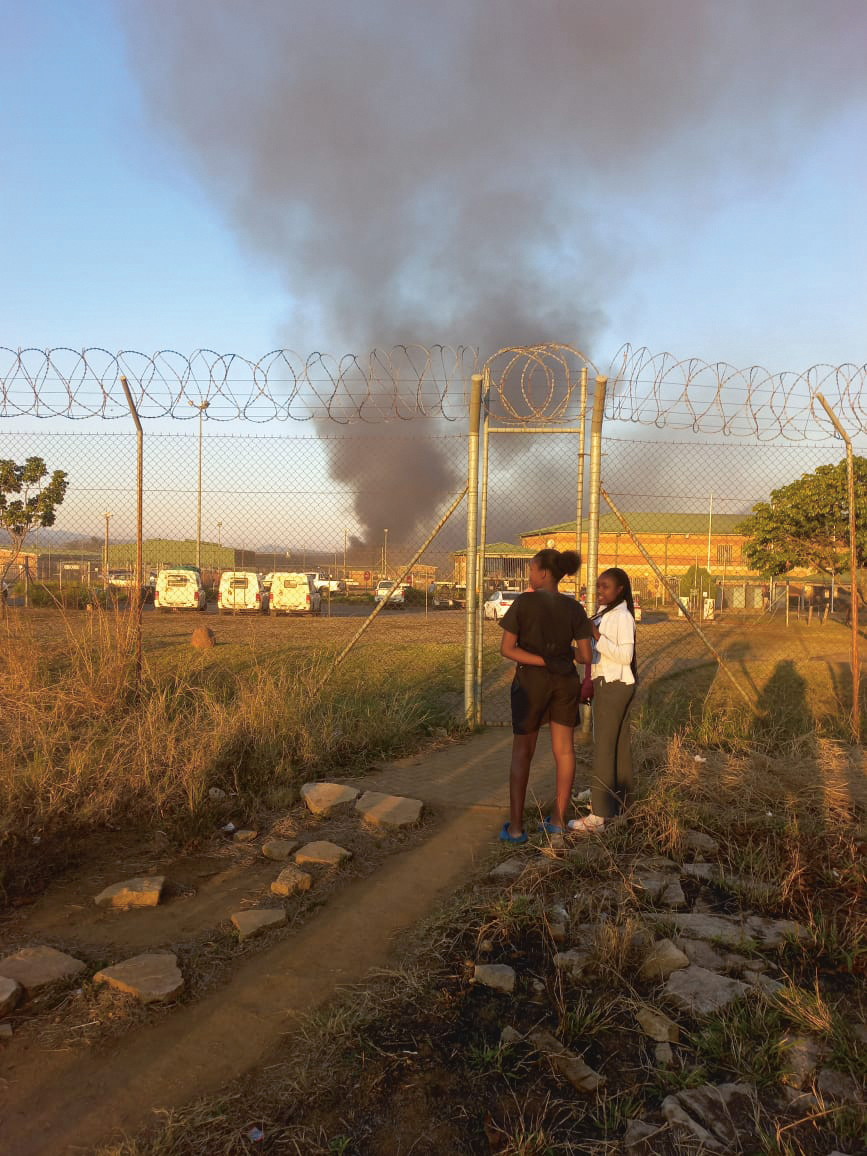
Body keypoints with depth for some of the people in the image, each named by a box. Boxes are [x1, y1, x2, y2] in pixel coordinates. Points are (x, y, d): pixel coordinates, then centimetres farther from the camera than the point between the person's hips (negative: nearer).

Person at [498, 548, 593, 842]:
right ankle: (558, 820, 19)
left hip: (531, 681, -3)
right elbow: (586, 656, -4)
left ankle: (515, 826, 4)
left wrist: (544, 661, -15)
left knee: (522, 752, 7)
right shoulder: (574, 608, -3)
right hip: (565, 681, 3)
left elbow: (506, 648, -15)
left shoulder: (523, 602, -11)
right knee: (564, 750, 13)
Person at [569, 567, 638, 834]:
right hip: (608, 684, 9)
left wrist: (596, 635, -26)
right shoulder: (604, 613, 13)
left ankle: (599, 815, -8)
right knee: (619, 743, 16)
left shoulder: (623, 616, -15)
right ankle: (619, 799, 27)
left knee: (604, 746, -10)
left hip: (615, 686, -9)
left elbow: (625, 656, -23)